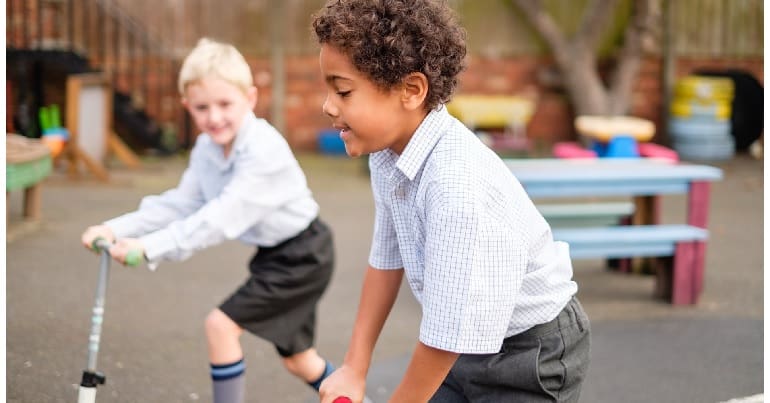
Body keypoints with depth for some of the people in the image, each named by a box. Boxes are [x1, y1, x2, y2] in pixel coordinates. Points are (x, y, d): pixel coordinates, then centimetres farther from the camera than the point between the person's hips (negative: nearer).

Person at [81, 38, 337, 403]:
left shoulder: (263, 150, -29)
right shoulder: (207, 149, -2)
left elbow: (222, 217, -37)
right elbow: (180, 204, -3)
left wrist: (149, 246, -43)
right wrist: (115, 229, -16)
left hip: (302, 256, -9)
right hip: (274, 254, 9)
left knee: (221, 324, -15)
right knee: (297, 359, 18)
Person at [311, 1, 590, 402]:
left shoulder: (459, 185, -33)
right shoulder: (387, 153, -8)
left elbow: (450, 333, -29)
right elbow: (386, 260, 6)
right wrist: (354, 368, 10)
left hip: (532, 353, -7)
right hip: (467, 345, 7)